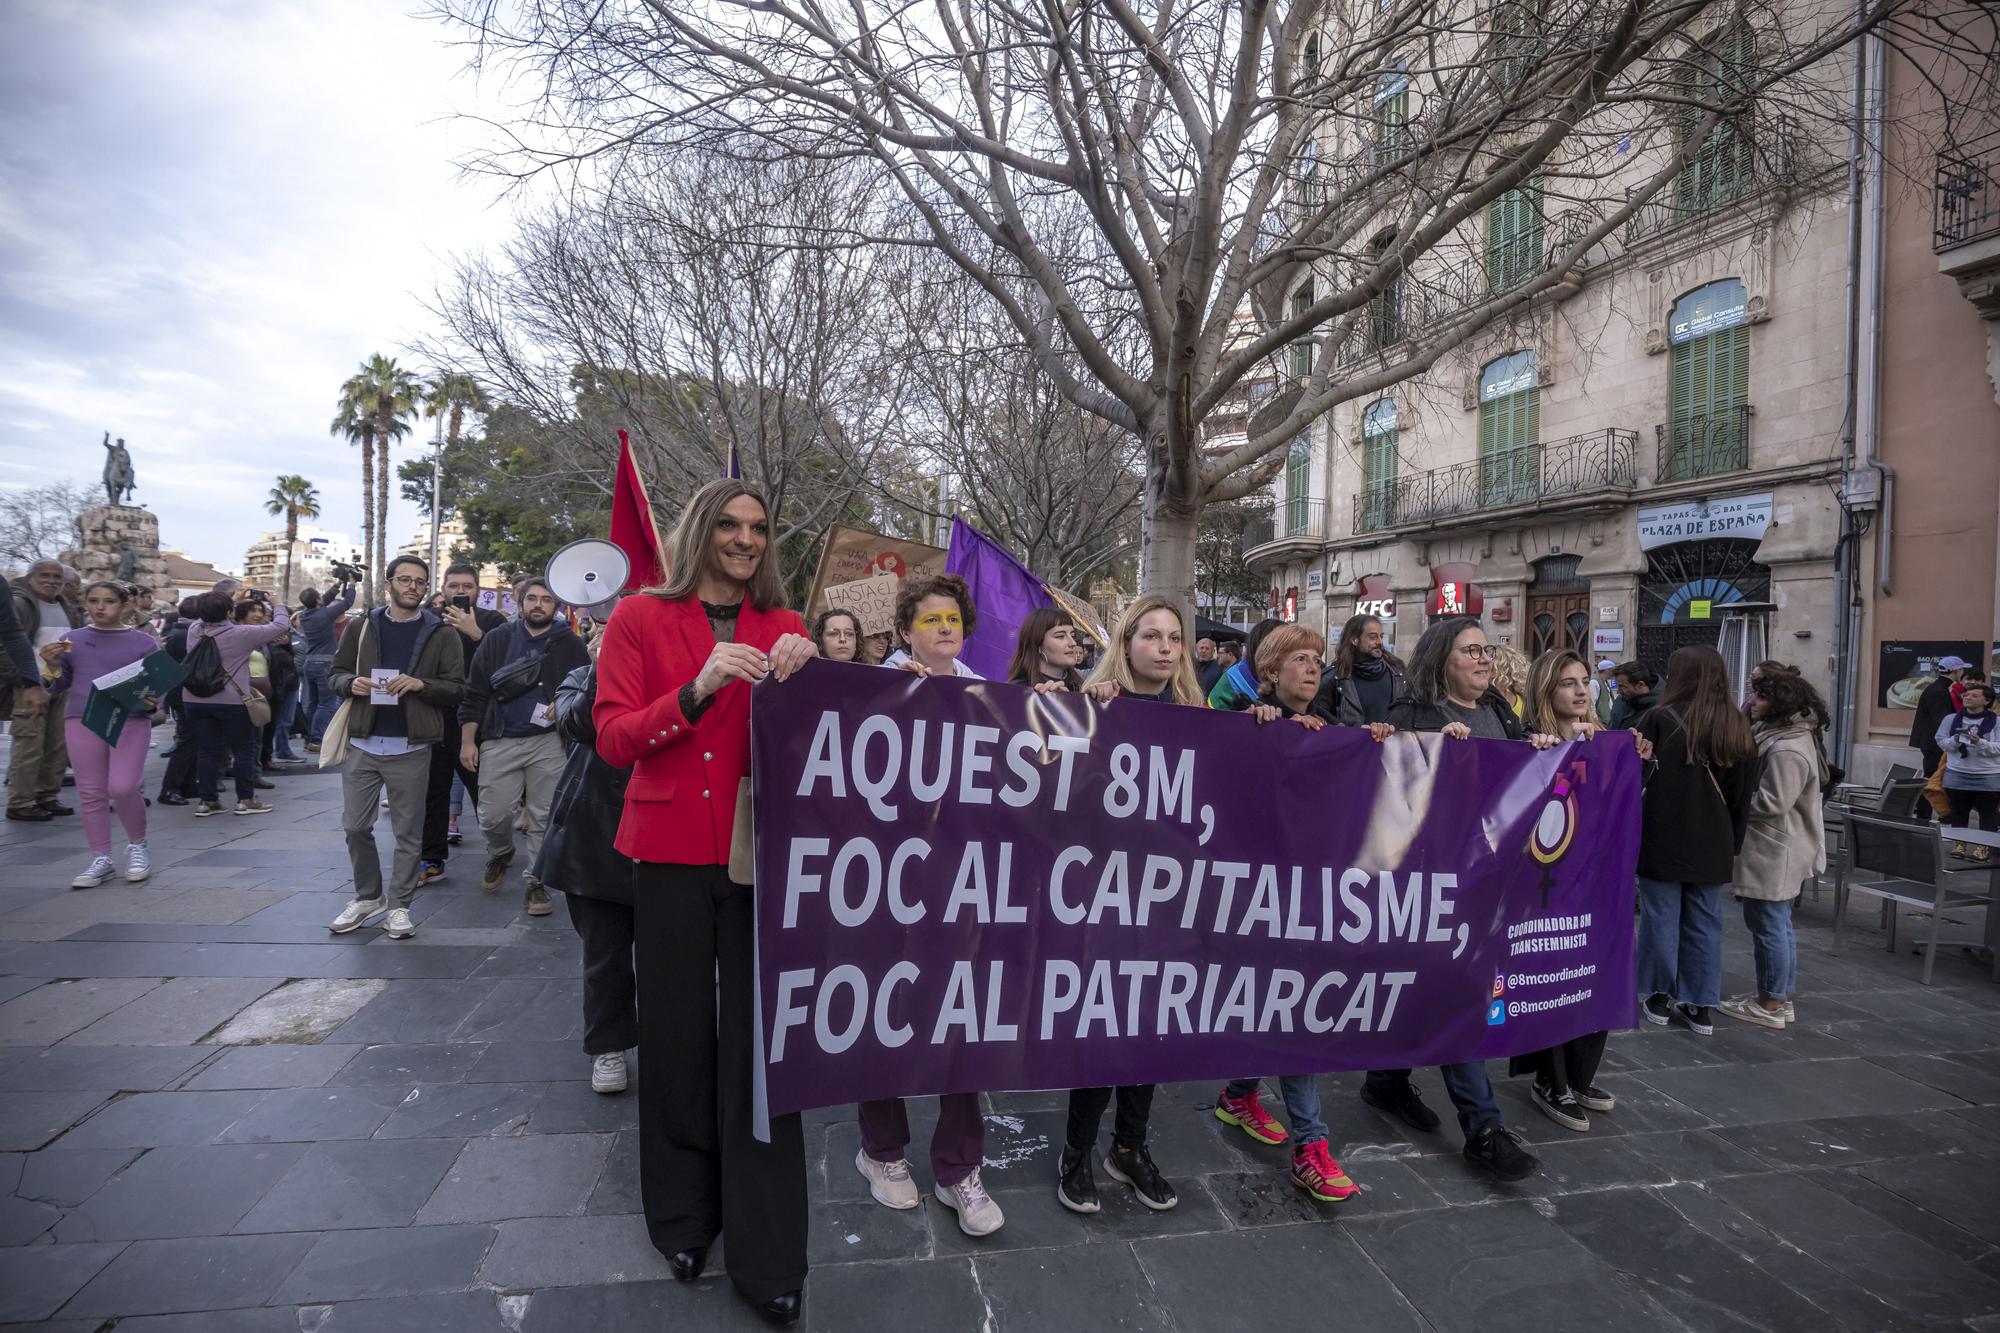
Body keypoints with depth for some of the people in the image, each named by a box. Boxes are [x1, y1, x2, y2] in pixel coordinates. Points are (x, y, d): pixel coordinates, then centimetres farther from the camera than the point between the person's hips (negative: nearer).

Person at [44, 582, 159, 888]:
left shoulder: (143, 642, 3)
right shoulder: (72, 640, 9)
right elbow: (57, 687, 12)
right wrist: (53, 665, -7)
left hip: (132, 721, -3)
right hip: (82, 721, 3)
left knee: (123, 787, -12)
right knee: (91, 792, 5)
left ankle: (137, 845, 11)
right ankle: (102, 859, 14)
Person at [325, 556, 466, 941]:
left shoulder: (440, 634, 1)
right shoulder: (361, 626, 7)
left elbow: (457, 688, -2)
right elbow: (335, 672, 12)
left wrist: (421, 684, -19)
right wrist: (351, 683, -10)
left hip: (410, 747, -2)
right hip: (363, 743, 2)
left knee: (408, 832, 5)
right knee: (355, 826, 8)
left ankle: (398, 905, 18)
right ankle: (368, 896, 28)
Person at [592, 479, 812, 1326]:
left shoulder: (783, 626, 8)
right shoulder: (641, 618, 2)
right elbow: (613, 739, -5)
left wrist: (803, 675, -14)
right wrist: (698, 689, -20)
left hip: (761, 850, 1)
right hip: (671, 851, 0)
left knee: (758, 1037, 2)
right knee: (678, 1032, 11)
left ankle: (767, 1257, 16)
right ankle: (682, 1218, 35)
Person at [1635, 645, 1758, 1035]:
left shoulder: (1659, 720, -11)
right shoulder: (1737, 728, 5)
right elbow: (1744, 795, 10)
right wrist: (1734, 843, 16)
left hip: (1663, 840, -4)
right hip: (1713, 845, 4)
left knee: (1661, 918, 6)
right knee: (1705, 924, 10)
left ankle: (1660, 998, 15)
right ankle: (1701, 1006, 16)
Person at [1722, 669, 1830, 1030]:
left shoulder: (1787, 749, -22)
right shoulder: (1781, 733, 11)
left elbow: (1770, 802, -24)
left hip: (1774, 852, -11)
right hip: (1775, 849, 11)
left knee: (1768, 924, -1)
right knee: (1777, 924, 18)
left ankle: (1771, 1005, 10)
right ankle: (1779, 998, 29)